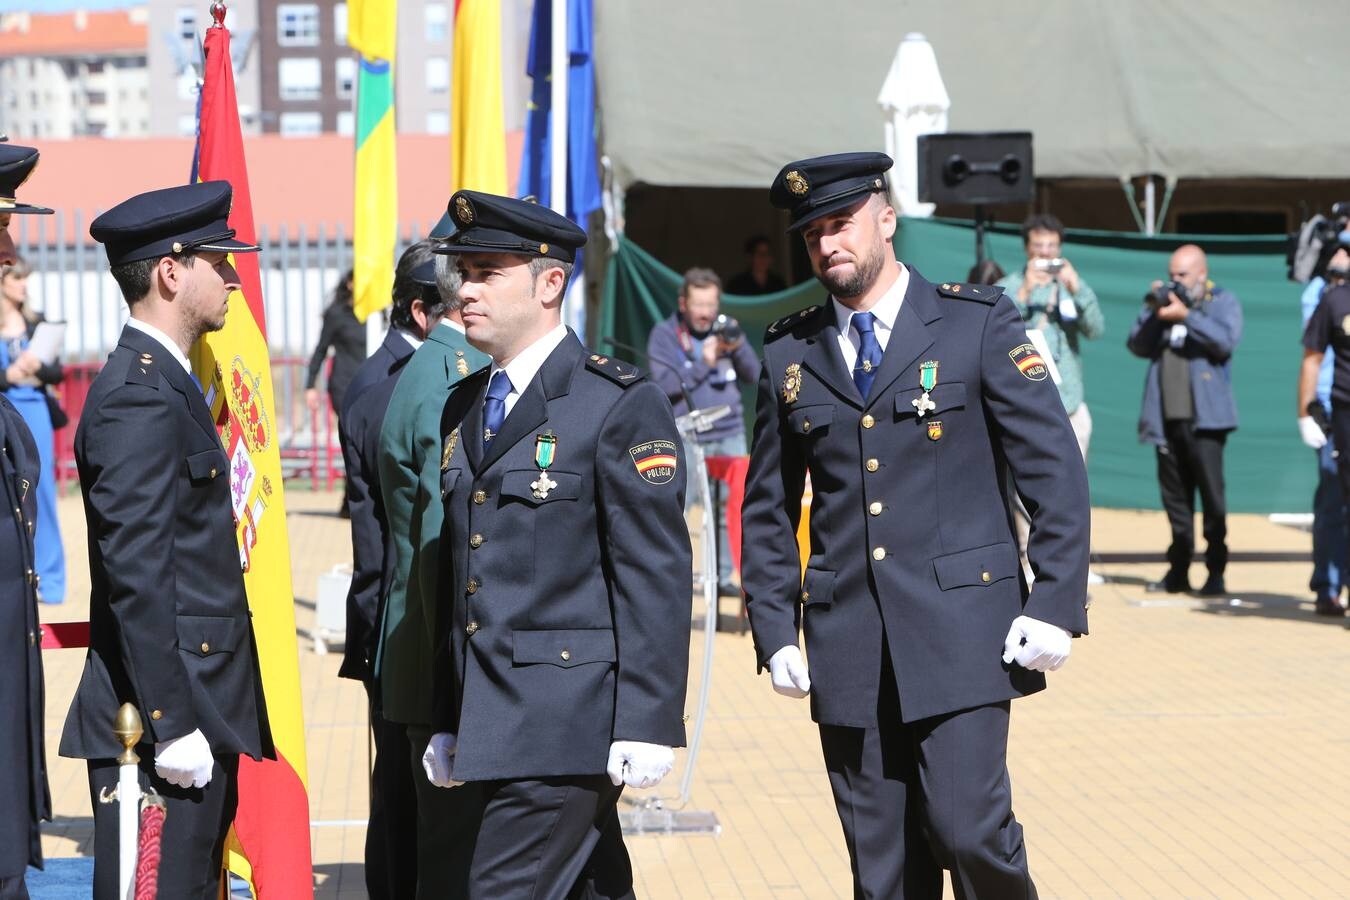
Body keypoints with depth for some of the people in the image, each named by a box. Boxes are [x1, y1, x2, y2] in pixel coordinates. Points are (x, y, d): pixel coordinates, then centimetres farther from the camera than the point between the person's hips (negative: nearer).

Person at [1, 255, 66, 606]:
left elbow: (58, 373, 8)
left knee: (41, 494, 2)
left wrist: (38, 367, -11)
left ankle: (49, 580, 8)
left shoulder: (35, 323, 9)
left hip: (36, 412, 3)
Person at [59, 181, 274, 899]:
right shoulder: (138, 397, -15)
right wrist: (171, 725, -22)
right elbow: (137, 577, -20)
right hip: (161, 714, -10)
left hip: (194, 712, 10)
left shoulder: (165, 383, 17)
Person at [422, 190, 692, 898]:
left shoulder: (621, 405, -8)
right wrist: (447, 722, 18)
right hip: (487, 728, 7)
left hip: (570, 727, -7)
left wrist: (648, 725, -17)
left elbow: (656, 576, -12)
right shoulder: (463, 409, 15)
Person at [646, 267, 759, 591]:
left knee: (731, 507, 4)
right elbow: (666, 385, -12)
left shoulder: (725, 330, 10)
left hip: (730, 434, 4)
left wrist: (738, 348, -12)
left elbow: (753, 376, 6)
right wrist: (704, 363, -18)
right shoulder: (664, 334, -2)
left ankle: (724, 576, 12)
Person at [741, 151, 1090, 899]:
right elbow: (767, 509, 16)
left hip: (961, 628, -3)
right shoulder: (788, 353, 10)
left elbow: (1055, 468, -1)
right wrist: (774, 631, 7)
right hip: (847, 643, 3)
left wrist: (1057, 602, -9)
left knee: (968, 830, -13)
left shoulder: (978, 323, 1)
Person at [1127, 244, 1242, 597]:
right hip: (1167, 418, 5)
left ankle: (1216, 572, -5)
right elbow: (1137, 345, 10)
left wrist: (1186, 315, -14)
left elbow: (1226, 341, -12)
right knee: (1174, 495, 8)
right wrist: (1153, 313, -4)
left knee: (1211, 493, -8)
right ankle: (1178, 571, 14)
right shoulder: (1163, 301, 17)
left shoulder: (1223, 302, 5)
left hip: (1204, 418, -5)